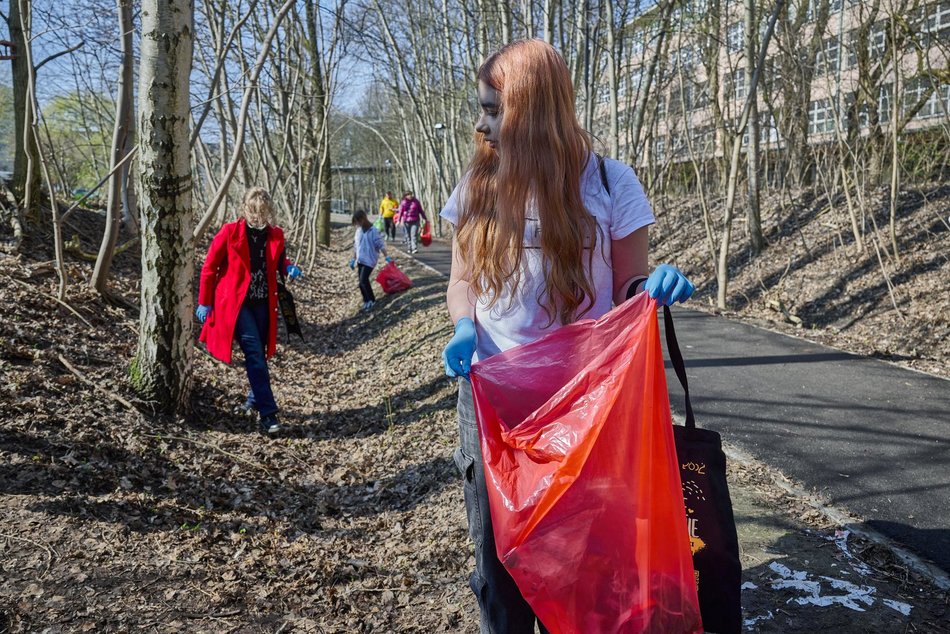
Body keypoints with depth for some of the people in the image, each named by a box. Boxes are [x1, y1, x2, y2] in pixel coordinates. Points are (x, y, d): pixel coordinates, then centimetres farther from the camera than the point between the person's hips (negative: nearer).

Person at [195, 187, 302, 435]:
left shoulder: (276, 235, 3)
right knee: (254, 353, -13)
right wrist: (204, 303, -1)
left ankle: (253, 401, 32)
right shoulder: (230, 232, -9)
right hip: (236, 303, -4)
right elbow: (209, 267, -2)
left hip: (263, 304, 5)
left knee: (259, 354, 11)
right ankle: (268, 413, -12)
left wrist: (289, 269, -4)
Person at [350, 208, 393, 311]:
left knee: (363, 280, -14)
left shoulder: (373, 231, -12)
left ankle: (371, 300, 2)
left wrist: (387, 257, -14)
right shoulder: (358, 230, 8)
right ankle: (367, 300, 21)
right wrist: (353, 259, 18)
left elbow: (381, 244, -11)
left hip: (369, 260, -7)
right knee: (362, 281, 9)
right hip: (360, 260, 7)